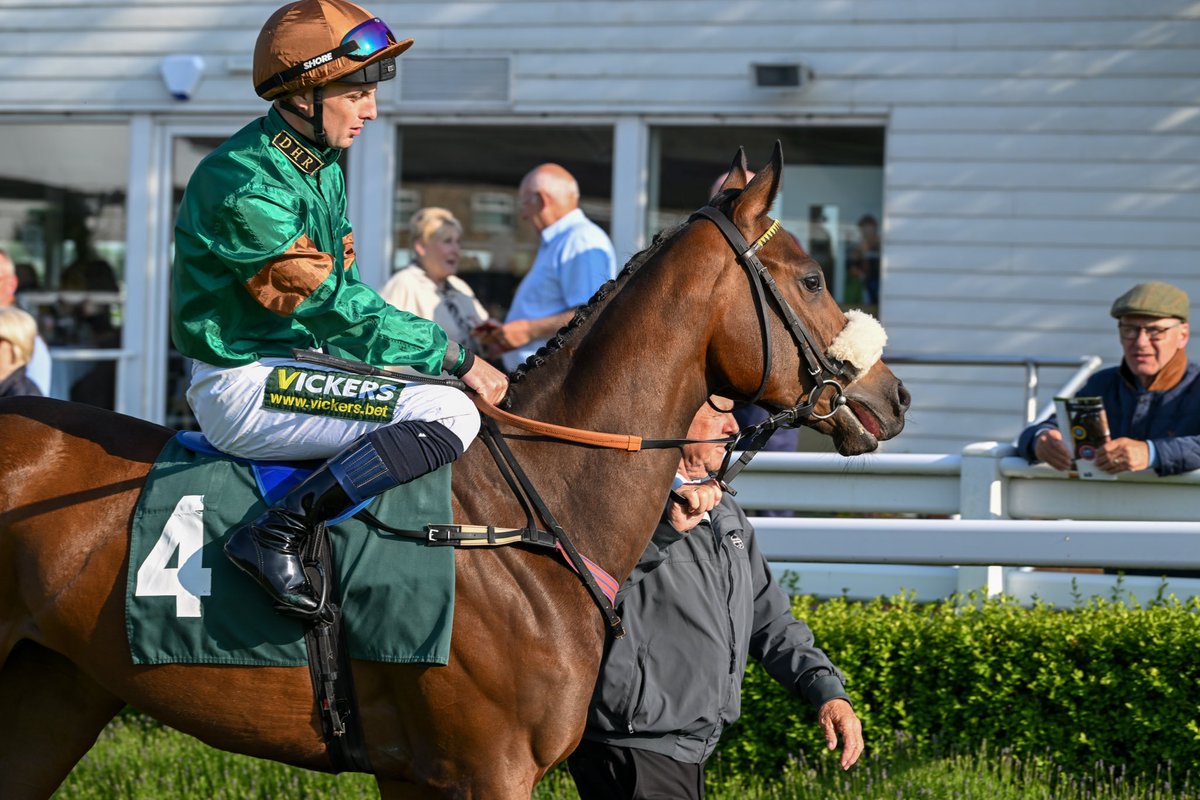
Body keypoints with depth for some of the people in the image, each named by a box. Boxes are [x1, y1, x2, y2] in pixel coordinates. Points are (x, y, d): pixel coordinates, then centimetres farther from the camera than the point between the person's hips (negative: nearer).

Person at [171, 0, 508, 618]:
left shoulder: (320, 168, 12)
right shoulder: (246, 185, -20)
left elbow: (344, 290, 17)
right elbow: (332, 307, -21)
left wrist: (443, 348, 4)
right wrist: (453, 357, -17)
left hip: (297, 363, 11)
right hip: (245, 388, -11)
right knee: (449, 413, -23)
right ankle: (275, 536, -23)